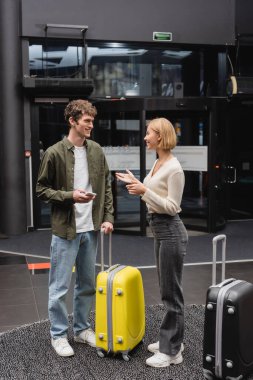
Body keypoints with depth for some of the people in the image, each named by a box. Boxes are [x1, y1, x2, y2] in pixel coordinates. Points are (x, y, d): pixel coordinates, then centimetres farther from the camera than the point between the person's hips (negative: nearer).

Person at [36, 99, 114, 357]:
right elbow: (41, 189, -5)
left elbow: (106, 186, 10)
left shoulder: (96, 151, 5)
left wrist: (107, 217, 2)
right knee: (60, 287, 5)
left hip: (90, 229, 5)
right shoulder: (54, 153, -9)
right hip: (65, 230, -5)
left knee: (87, 284, 16)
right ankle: (58, 335, 22)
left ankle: (82, 329, 32)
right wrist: (70, 196, -18)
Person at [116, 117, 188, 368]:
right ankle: (171, 341, 29)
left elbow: (172, 207, -20)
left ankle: (171, 351, 11)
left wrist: (144, 191, -26)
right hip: (160, 231, 10)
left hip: (170, 232, -10)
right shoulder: (158, 163, 11)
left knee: (171, 292, 0)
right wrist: (136, 183, 15)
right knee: (168, 290, 17)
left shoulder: (174, 168, -18)